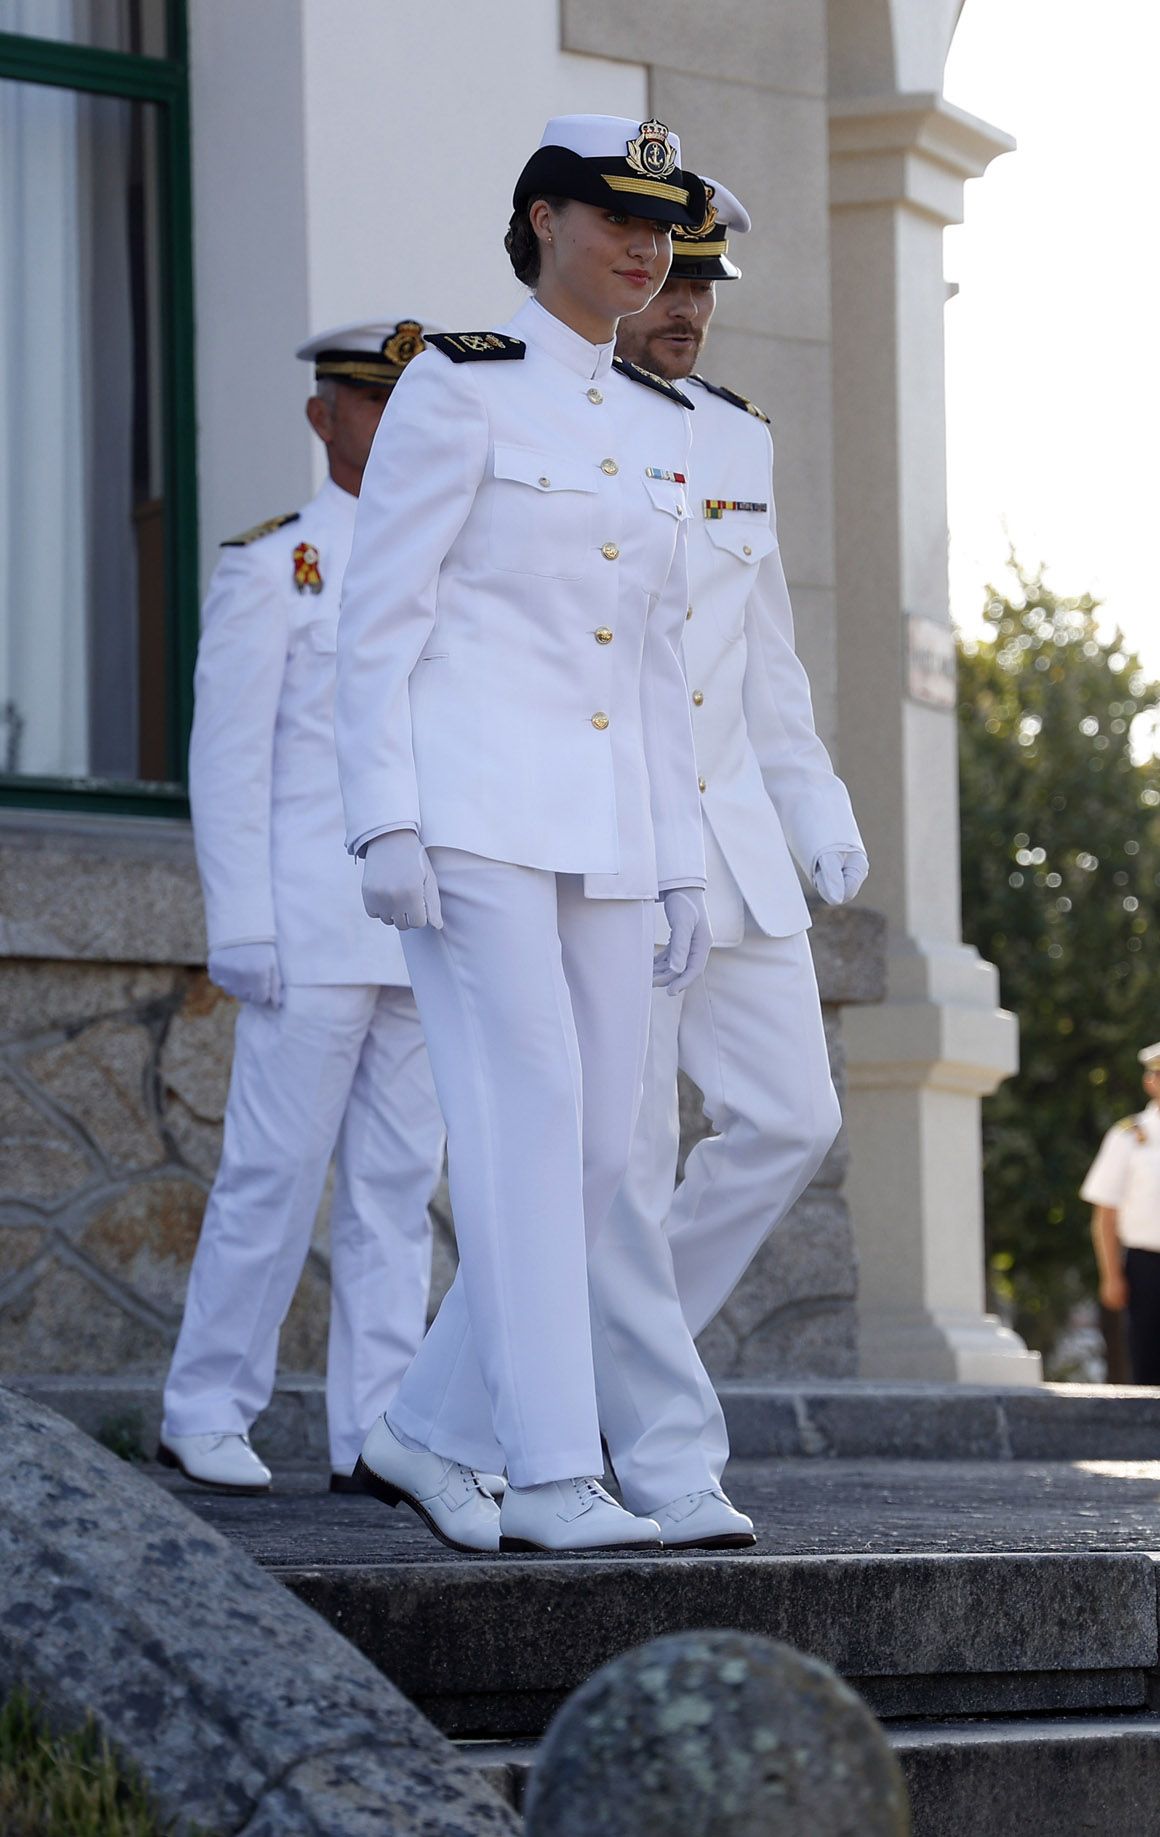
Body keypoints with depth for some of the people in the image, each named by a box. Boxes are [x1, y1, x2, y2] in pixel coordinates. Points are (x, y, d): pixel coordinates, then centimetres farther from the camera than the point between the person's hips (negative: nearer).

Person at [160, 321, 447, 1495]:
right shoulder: (269, 570, -1)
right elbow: (228, 762, -6)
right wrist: (241, 933, -12)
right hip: (312, 938, -5)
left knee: (399, 1181, 3)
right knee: (278, 1172, -5)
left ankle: (377, 1432, 5)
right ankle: (206, 1414, 6)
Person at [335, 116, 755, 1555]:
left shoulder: (657, 428, 16)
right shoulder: (458, 387, -3)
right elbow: (379, 615, -7)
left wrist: (681, 865, 14)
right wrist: (387, 824, -15)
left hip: (605, 830, 7)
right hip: (473, 807, -7)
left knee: (595, 1151, 3)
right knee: (528, 1118, -13)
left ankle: (424, 1433, 15)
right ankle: (552, 1479, -14)